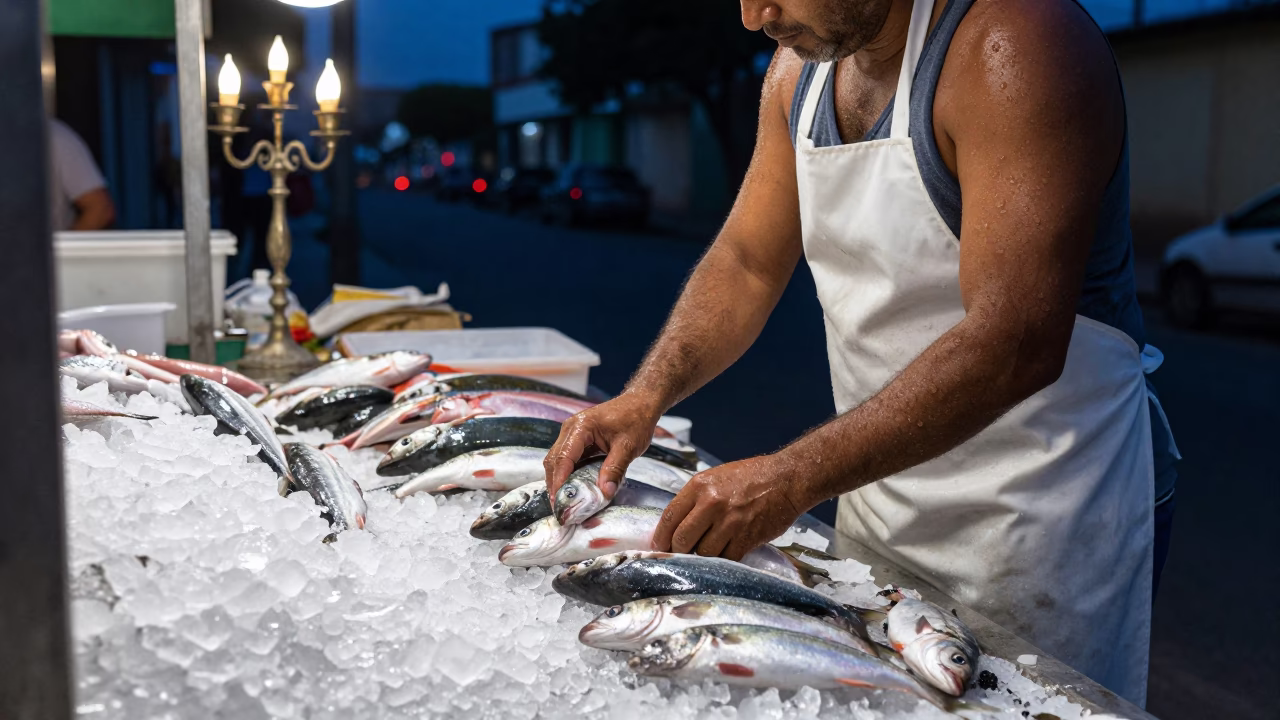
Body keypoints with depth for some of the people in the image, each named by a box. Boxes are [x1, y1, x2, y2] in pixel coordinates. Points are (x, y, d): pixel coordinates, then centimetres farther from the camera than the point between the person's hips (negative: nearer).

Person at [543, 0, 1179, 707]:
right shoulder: (800, 66, 3)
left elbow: (1015, 343, -30)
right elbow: (747, 264, 9)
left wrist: (792, 479, -32)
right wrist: (644, 397, -6)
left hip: (1037, 510, -7)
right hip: (874, 494, 7)